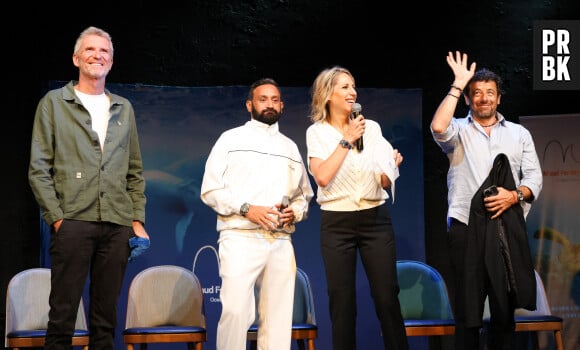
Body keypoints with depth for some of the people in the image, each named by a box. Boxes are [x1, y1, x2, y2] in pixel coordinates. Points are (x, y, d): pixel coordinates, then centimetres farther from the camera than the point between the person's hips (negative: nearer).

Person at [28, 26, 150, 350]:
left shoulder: (124, 109, 18)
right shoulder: (54, 103, 7)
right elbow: (39, 168, 2)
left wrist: (138, 219, 8)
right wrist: (56, 217, -7)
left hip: (117, 226, 3)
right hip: (73, 222, -3)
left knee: (106, 317, 6)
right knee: (63, 314, -4)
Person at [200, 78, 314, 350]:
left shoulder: (290, 147, 20)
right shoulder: (231, 139, 8)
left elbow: (304, 195, 23)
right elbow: (210, 190, 0)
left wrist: (295, 212, 0)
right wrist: (246, 209, -13)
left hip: (281, 243, 4)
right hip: (241, 238, -4)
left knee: (278, 317, 2)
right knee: (235, 311, -16)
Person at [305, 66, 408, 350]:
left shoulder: (372, 127, 7)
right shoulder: (317, 132, 0)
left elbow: (384, 182, 9)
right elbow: (322, 177, -16)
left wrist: (391, 168, -12)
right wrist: (347, 140, -14)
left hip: (375, 219, 2)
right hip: (336, 223, -2)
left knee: (387, 297, 0)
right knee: (342, 301, 2)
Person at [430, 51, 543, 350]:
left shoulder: (519, 133, 14)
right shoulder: (458, 130, 6)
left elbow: (534, 178, 9)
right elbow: (438, 127, -17)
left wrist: (514, 195, -12)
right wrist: (458, 84, -10)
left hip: (507, 227, 2)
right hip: (466, 227, -2)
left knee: (505, 305, 4)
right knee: (468, 305, 2)